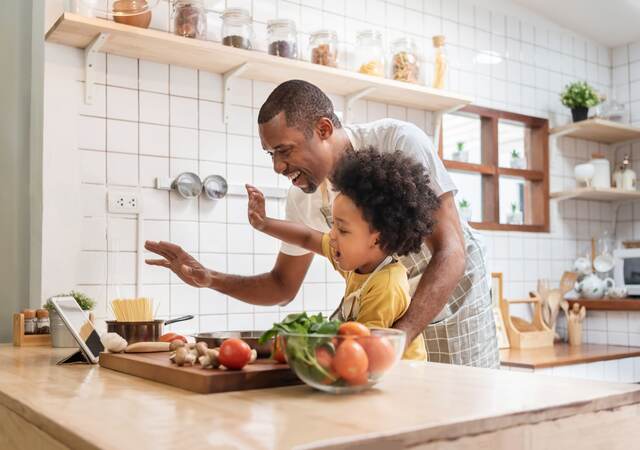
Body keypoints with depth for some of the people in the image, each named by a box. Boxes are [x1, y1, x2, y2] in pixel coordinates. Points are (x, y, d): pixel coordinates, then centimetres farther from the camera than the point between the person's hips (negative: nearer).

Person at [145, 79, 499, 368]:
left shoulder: (399, 142, -29)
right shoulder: (302, 198, -12)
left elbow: (450, 254, -33)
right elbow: (283, 286, 0)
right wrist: (208, 278, -16)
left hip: (451, 289, -4)